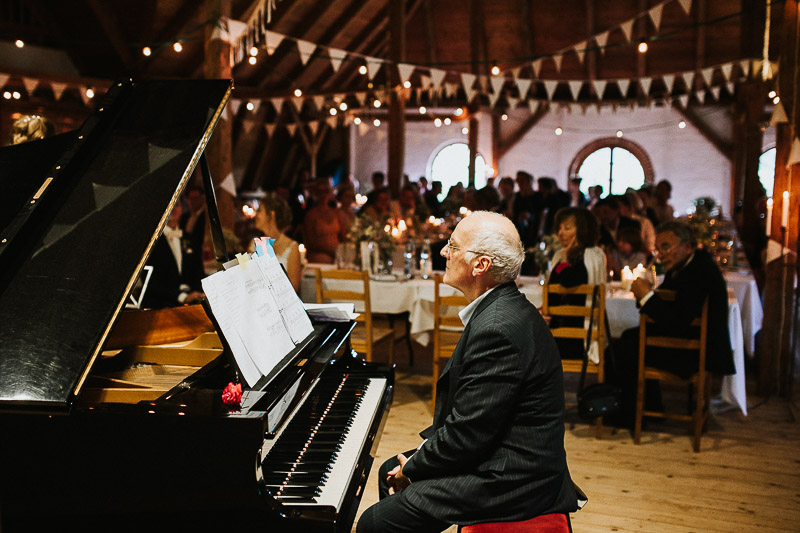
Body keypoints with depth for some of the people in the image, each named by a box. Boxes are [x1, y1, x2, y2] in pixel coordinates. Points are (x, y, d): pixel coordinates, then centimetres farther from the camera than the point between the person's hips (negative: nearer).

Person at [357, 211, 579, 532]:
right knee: (389, 472, 22)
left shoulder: (497, 327, -28)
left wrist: (412, 468, -8)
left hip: (510, 482, -10)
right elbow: (465, 414, 11)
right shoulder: (500, 309, 6)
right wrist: (415, 462, 5)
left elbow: (466, 435, -25)